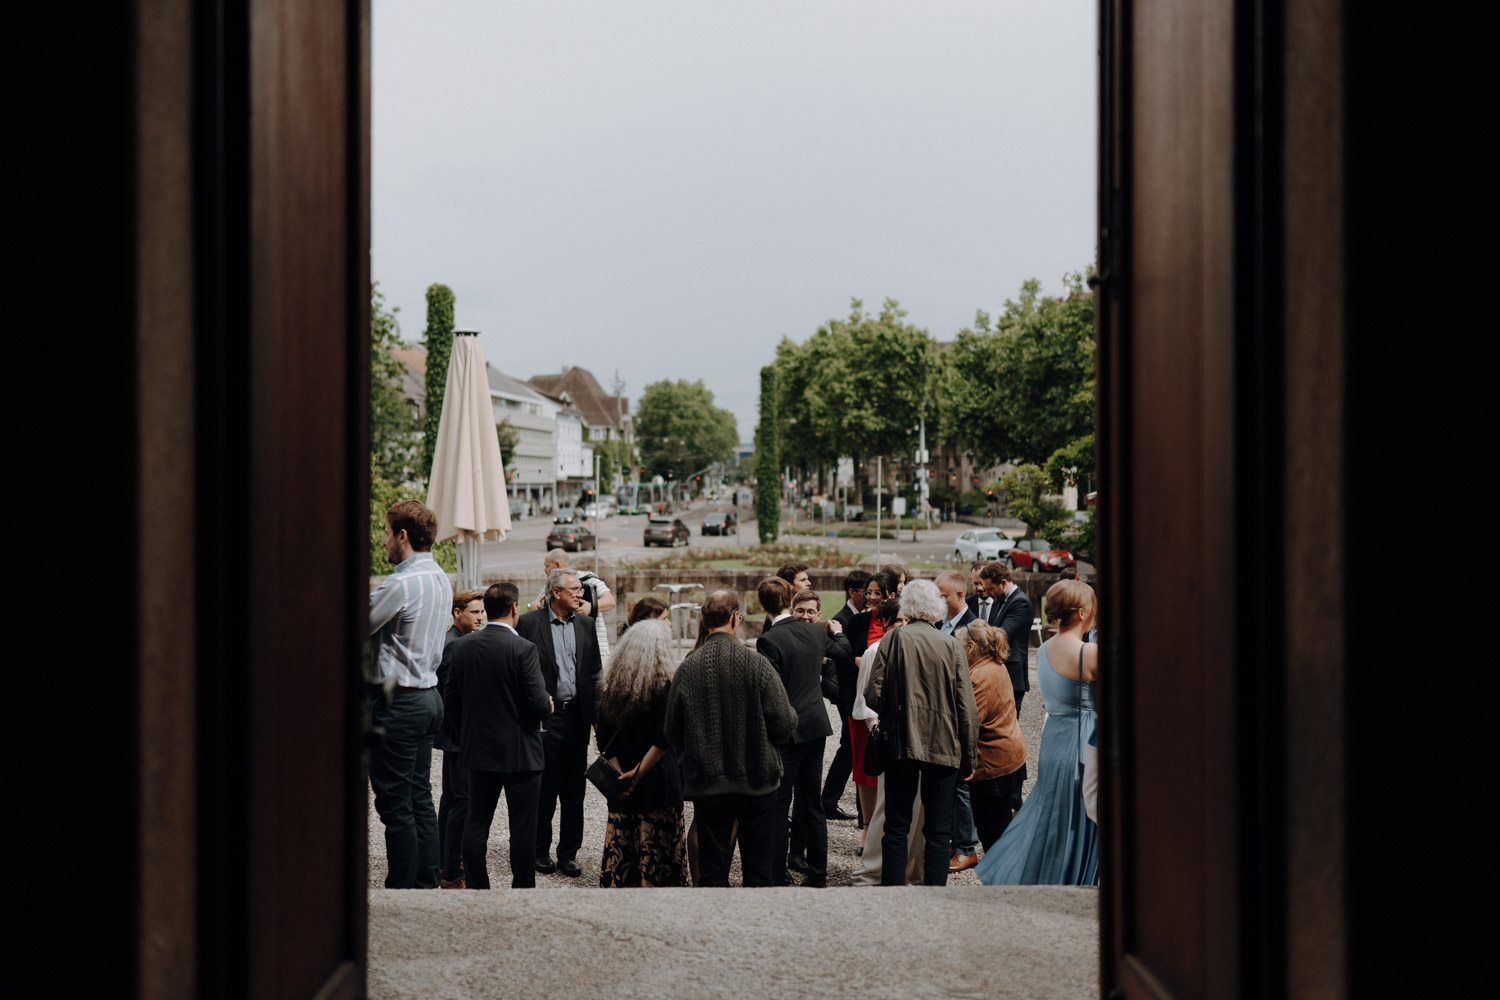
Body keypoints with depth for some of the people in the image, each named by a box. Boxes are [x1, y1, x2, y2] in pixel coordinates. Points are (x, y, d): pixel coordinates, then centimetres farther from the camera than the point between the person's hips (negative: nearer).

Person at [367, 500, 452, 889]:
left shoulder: (401, 584, -19)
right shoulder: (441, 579, 10)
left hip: (398, 703, -9)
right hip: (429, 694, 9)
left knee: (395, 804, -3)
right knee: (421, 799, 14)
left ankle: (401, 888, 2)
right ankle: (427, 883, 19)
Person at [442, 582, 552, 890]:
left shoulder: (461, 647, -1)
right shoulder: (523, 649, -17)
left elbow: (451, 700, 5)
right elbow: (539, 703, -18)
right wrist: (547, 707, 6)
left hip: (478, 749, 5)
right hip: (520, 752, -5)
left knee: (476, 824, 12)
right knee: (522, 828, 5)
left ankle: (476, 888, 17)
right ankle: (522, 888, 11)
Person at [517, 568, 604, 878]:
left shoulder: (586, 624, 10)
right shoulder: (530, 622, -3)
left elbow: (594, 674, 11)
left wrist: (596, 715, 4)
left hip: (576, 716, 4)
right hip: (545, 717, -4)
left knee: (574, 791, 7)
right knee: (544, 788, 4)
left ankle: (569, 853, 17)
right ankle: (540, 852, 18)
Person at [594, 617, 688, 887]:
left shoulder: (613, 685, 4)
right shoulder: (665, 685, -11)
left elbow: (603, 739, 4)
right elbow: (664, 739, -18)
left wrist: (620, 773, 1)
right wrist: (638, 772, -11)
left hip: (623, 784, 5)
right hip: (658, 783, -5)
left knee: (621, 845, 11)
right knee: (658, 846, 2)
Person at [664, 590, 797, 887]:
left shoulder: (687, 668, -7)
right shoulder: (756, 663, -13)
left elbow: (672, 733, 1)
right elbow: (784, 725, -11)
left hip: (707, 785, 2)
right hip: (756, 782, -1)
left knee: (713, 871, 11)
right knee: (759, 870, 10)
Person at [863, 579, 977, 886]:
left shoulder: (891, 642, -6)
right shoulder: (951, 646, -5)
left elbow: (873, 697, -7)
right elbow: (967, 708, -4)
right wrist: (968, 757, 4)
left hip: (899, 744, 0)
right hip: (943, 746, 0)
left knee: (896, 826, 9)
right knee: (938, 830, 7)